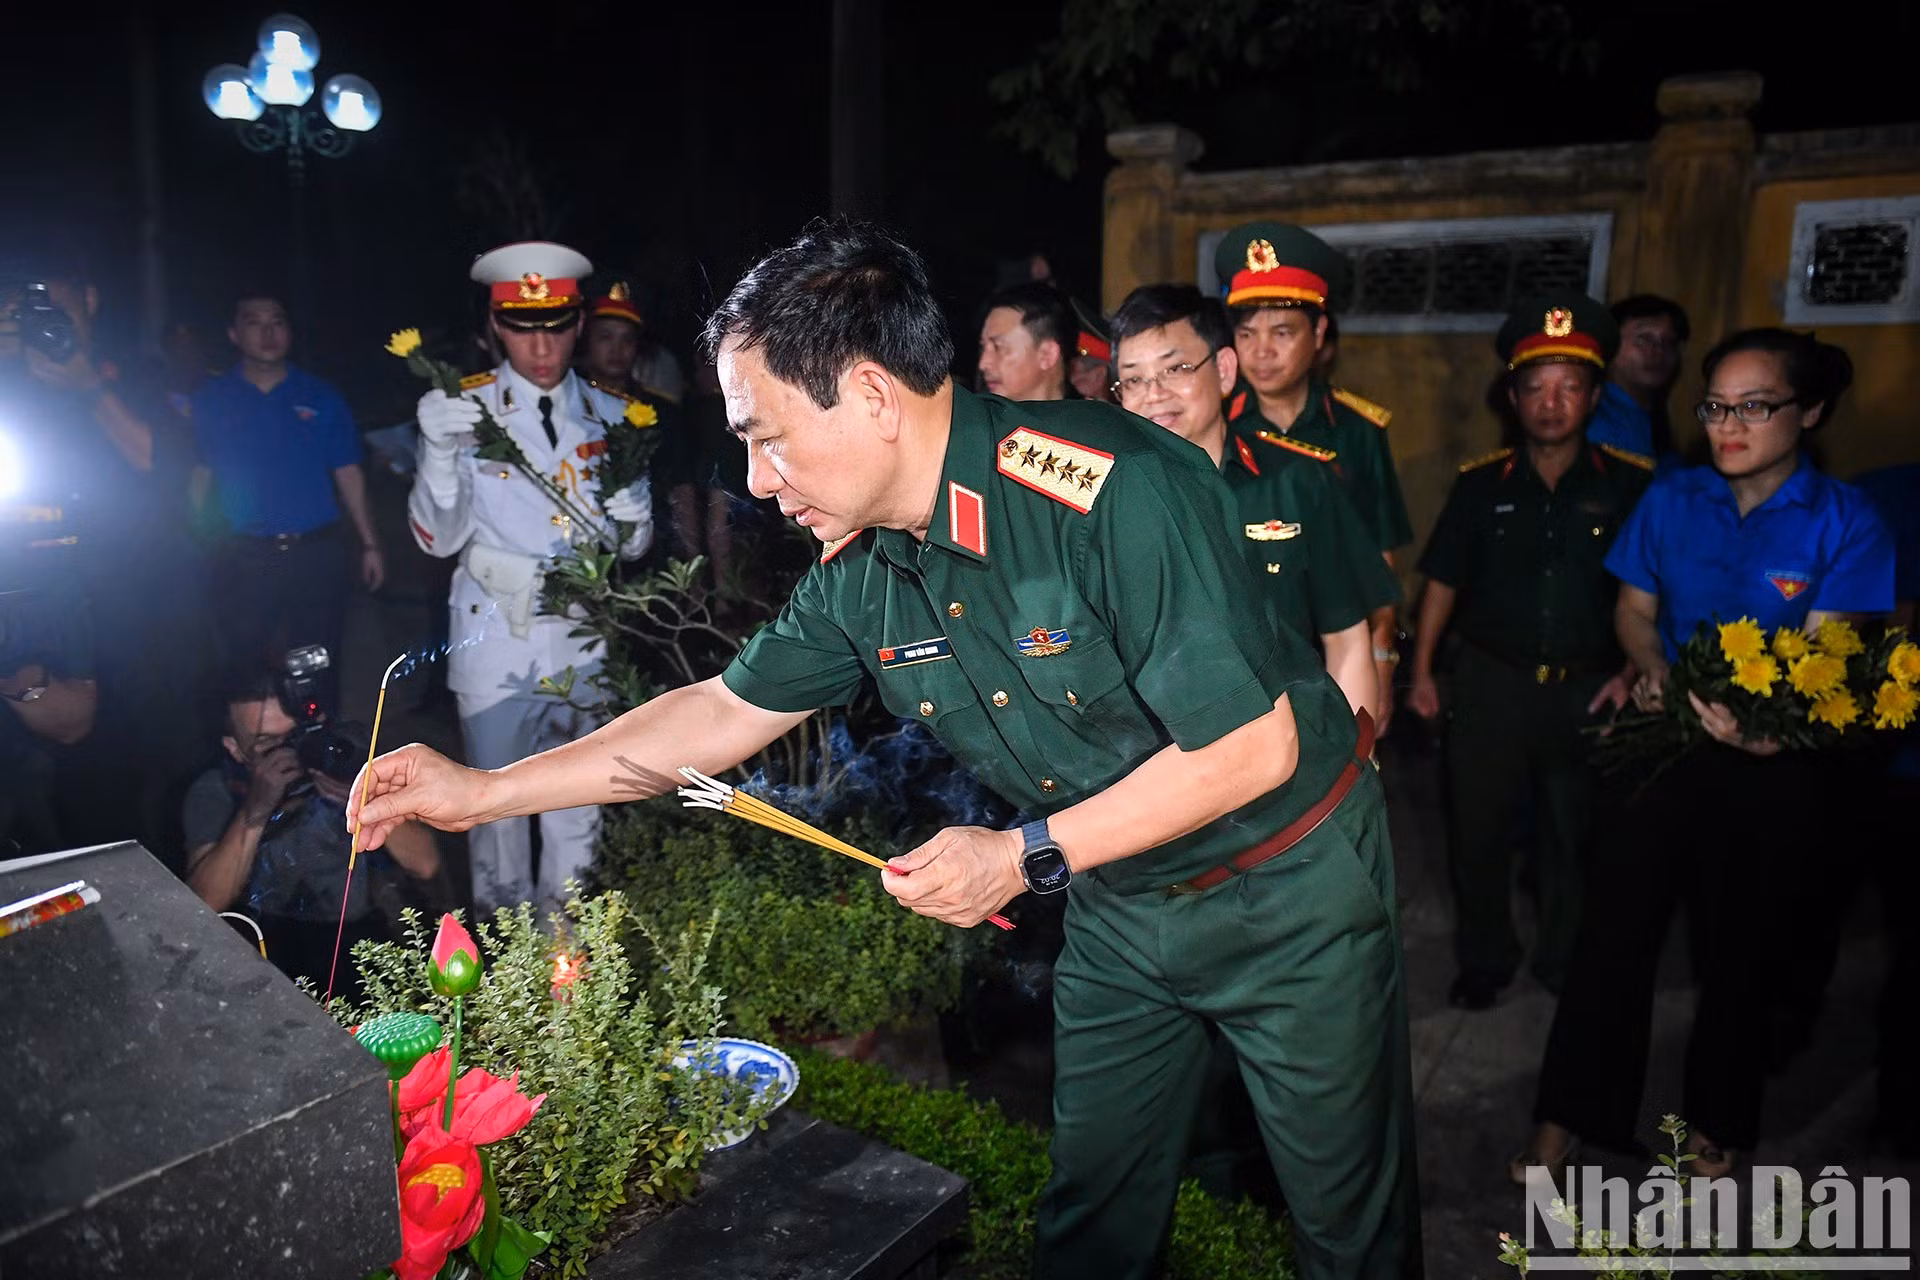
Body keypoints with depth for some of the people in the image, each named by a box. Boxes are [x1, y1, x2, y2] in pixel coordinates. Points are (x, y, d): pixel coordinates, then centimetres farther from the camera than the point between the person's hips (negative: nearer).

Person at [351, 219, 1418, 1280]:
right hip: (1116, 910, 5)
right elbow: (723, 713, 2)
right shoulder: (859, 570, -9)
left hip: (1285, 884, -5)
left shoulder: (1116, 490, -31)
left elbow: (1254, 746, -28)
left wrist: (1028, 856, -23)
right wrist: (482, 791, 1)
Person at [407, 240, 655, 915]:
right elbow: (438, 539, -9)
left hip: (585, 638, 3)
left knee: (578, 807, 13)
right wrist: (440, 449, -24)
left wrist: (631, 518, -18)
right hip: (496, 639, -2)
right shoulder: (463, 409, -4)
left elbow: (634, 547, 6)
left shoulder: (612, 416, 4)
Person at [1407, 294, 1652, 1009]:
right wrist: (1421, 671, 3)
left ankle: (1566, 965, 34)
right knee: (1477, 830, 9)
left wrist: (1632, 673, -5)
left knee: (1576, 835, 12)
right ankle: (1484, 963, 30)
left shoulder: (1631, 485, -2)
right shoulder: (1481, 484, 2)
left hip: (1587, 689, -1)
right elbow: (1443, 580, 6)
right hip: (1491, 681, 1)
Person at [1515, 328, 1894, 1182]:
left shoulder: (1844, 522, -8)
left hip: (1769, 767, -2)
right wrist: (1654, 670, -11)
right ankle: (1569, 1118, 14)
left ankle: (1716, 1124, 35)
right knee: (1614, 925, 1)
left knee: (1739, 948, 13)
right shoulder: (1672, 499, 1)